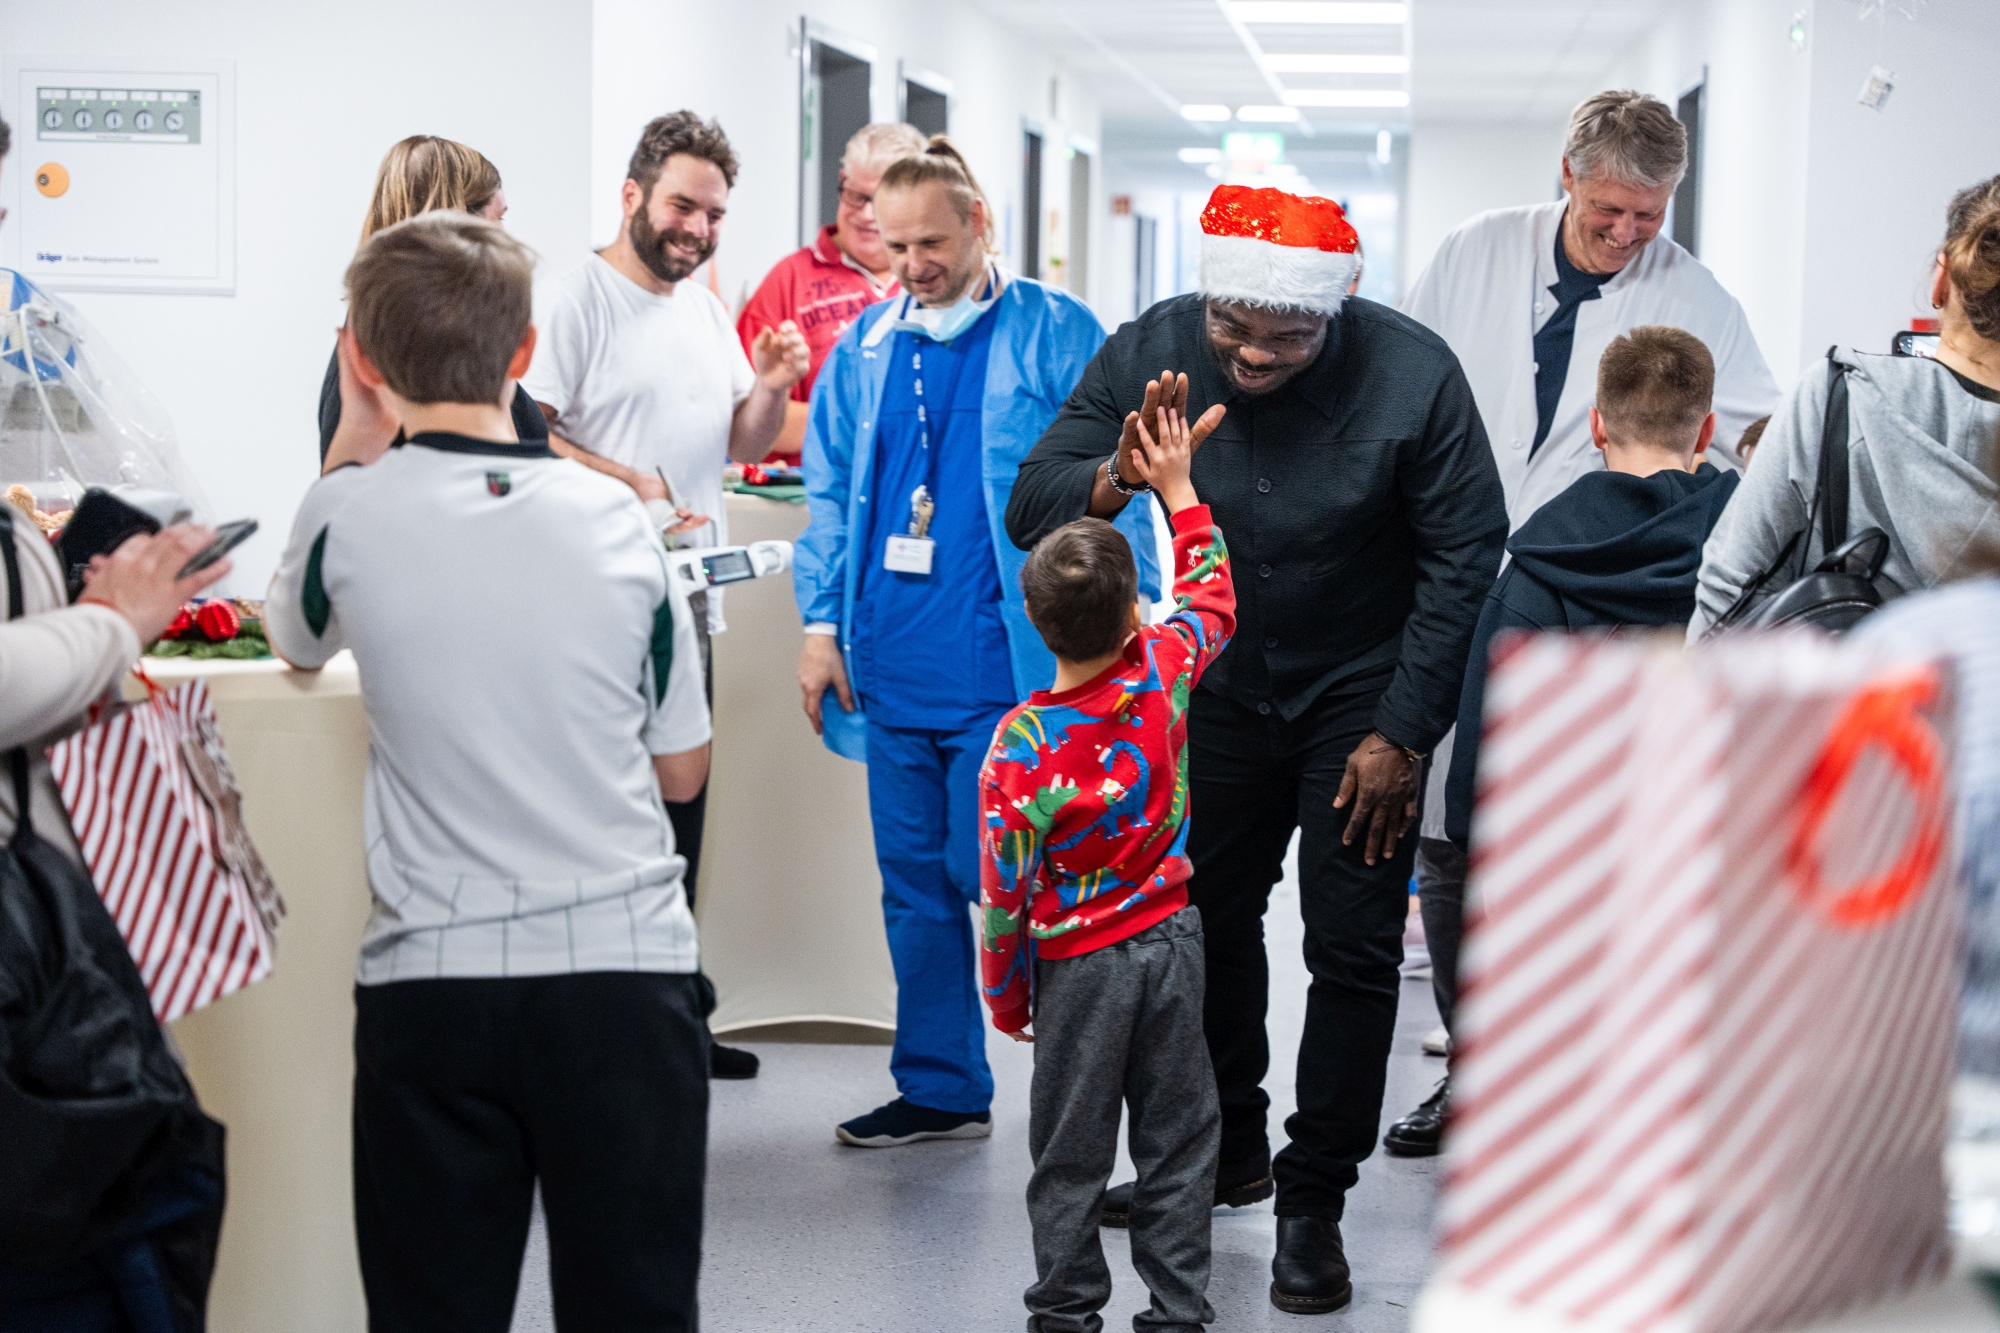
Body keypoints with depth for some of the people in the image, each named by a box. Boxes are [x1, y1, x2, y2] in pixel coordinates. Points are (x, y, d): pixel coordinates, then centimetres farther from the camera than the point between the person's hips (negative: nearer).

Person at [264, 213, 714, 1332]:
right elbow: (683, 770, 8)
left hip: (430, 977, 0)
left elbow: (297, 640, 22)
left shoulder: (349, 512, -4)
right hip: (625, 967, 1)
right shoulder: (617, 516, 0)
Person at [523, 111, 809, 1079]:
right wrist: (629, 485, -21)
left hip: (690, 601, 8)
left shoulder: (705, 311, 16)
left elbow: (742, 445, 19)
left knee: (678, 816, 14)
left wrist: (771, 388, 0)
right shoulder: (577, 298, -9)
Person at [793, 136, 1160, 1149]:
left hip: (1007, 672, -6)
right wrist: (822, 622, 9)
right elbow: (830, 493, 17)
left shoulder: (1057, 337, -4)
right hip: (892, 670, 6)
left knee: (990, 873, -6)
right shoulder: (866, 348, 12)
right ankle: (939, 1087, 23)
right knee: (914, 882, 11)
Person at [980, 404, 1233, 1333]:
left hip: (1079, 963, -3)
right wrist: (1178, 491, 19)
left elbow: (1005, 890, -13)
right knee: (1177, 1136, 12)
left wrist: (1005, 997, 2)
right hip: (1171, 937, 3)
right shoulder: (1162, 672, -12)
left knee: (1070, 1151, 10)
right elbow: (1211, 596, 11)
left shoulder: (1021, 744, -20)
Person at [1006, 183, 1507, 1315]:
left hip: (1364, 695, -3)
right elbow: (1032, 508, -14)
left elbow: (1464, 561, -13)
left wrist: (1401, 734, -15)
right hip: (1219, 687, 3)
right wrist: (1116, 480, -37)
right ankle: (1226, 1150, 34)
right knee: (1206, 916, 13)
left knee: (1355, 947, -6)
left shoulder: (1413, 375, -21)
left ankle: (1314, 1202, 6)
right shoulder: (1151, 352, -15)